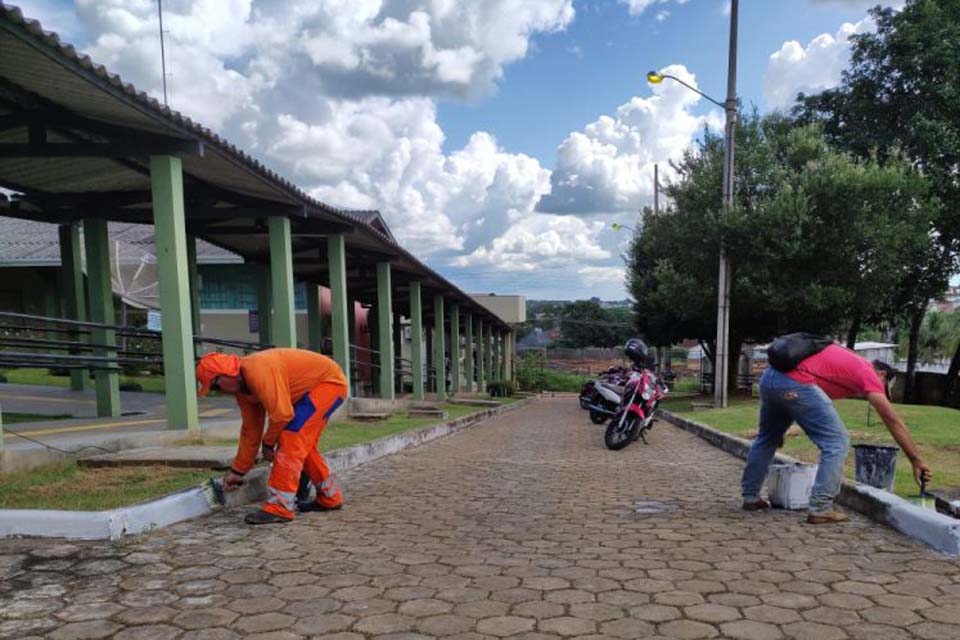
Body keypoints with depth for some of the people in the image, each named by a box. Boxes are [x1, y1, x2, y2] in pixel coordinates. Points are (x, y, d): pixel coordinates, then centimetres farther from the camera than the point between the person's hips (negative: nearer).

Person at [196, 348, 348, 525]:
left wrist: (267, 443, -9)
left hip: (329, 381, -10)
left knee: (291, 439, -15)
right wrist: (237, 471, 17)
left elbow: (282, 414, -27)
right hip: (314, 387, 10)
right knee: (302, 444, 16)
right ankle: (329, 497, 28)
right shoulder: (242, 387, 4)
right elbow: (250, 430, 12)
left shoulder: (257, 370, -27)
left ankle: (279, 508, -11)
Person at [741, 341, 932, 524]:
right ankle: (820, 509, 3)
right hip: (794, 383, -9)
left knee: (767, 438, 26)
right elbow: (892, 419, 4)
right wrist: (916, 461, 6)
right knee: (837, 442, 3)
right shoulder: (867, 372, 12)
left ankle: (750, 497, 32)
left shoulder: (848, 362, 36)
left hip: (769, 376, 9)